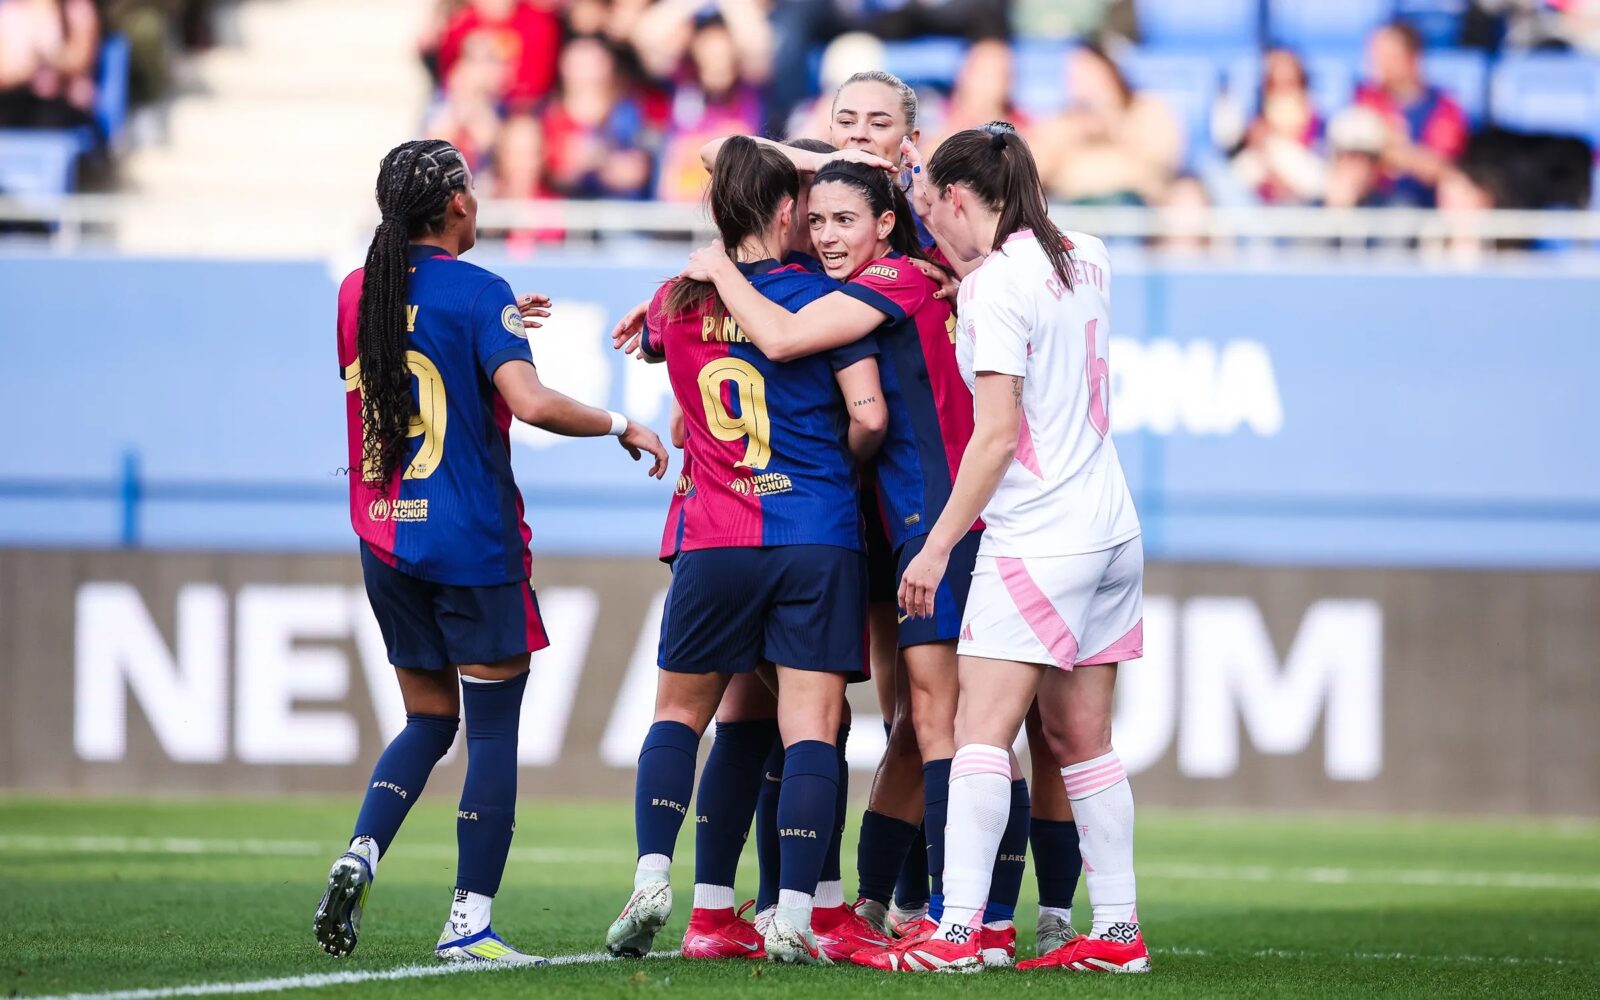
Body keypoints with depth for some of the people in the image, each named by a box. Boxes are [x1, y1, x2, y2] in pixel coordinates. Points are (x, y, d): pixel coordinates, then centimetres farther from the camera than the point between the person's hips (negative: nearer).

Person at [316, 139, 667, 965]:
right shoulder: (477, 293, -11)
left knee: (427, 720, 18)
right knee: (493, 731, 2)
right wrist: (621, 426, -9)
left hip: (384, 541, 6)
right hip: (471, 543, -6)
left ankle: (359, 858, -5)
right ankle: (468, 923, -2)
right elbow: (530, 402, -23)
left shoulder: (357, 293, 8)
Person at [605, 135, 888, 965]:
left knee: (679, 711, 17)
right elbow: (868, 416, -9)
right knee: (810, 724, -4)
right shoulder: (820, 298, -4)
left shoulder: (676, 303, 6)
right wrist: (840, 462, 10)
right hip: (818, 539, -2)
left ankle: (652, 875, 0)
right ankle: (792, 916, -12)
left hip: (713, 545, 2)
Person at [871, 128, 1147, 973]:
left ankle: (958, 931, -18)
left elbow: (998, 434, -17)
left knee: (981, 731, -11)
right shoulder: (1084, 260, 10)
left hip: (1036, 541, -8)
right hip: (1111, 528, 8)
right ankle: (1117, 929, 11)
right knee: (1081, 739, 12)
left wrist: (937, 546, -13)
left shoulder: (995, 286, -13)